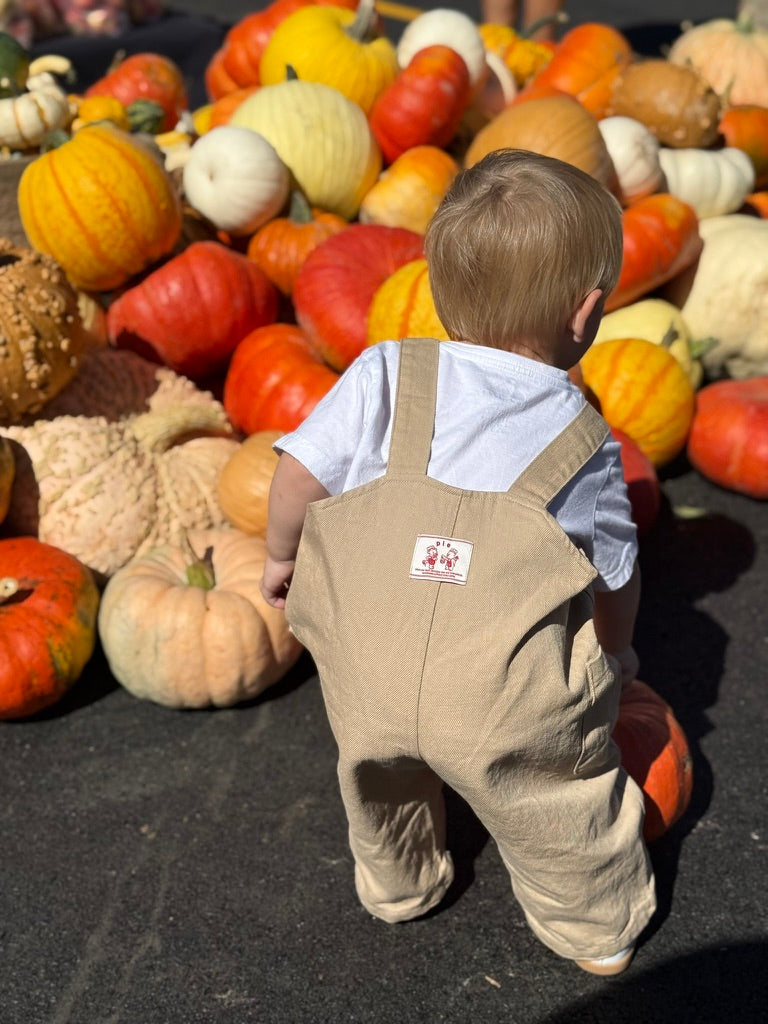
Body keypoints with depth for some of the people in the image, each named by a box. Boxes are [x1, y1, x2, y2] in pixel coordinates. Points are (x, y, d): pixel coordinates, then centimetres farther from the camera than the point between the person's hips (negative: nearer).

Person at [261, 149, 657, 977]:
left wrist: (280, 556, 18)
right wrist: (614, 655, 32)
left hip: (366, 681, 2)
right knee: (563, 805, 25)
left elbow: (299, 473, -2)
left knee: (382, 776, 33)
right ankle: (600, 926, 49)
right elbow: (614, 579, 12)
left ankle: (396, 885, 59)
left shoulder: (385, 376, 0)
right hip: (505, 706, -2)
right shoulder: (584, 441, 2)